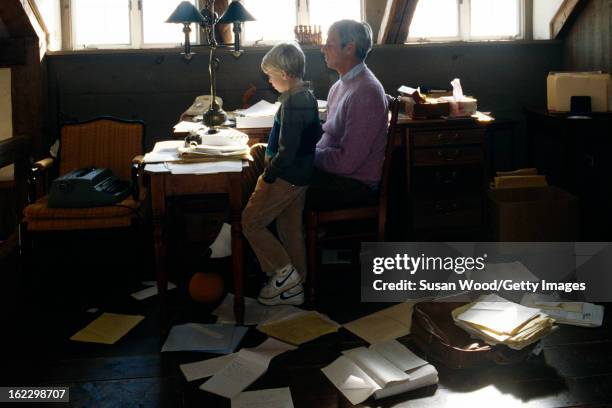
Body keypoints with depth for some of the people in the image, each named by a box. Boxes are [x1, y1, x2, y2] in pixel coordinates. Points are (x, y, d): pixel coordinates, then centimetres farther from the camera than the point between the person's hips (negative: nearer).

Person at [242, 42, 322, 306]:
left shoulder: (291, 104, -23)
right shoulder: (308, 98, 7)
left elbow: (287, 152, -26)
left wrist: (267, 176, -15)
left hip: (284, 177, -10)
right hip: (301, 175, 10)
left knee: (251, 221, 2)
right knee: (291, 228, 15)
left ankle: (283, 271, 5)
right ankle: (293, 288, 23)